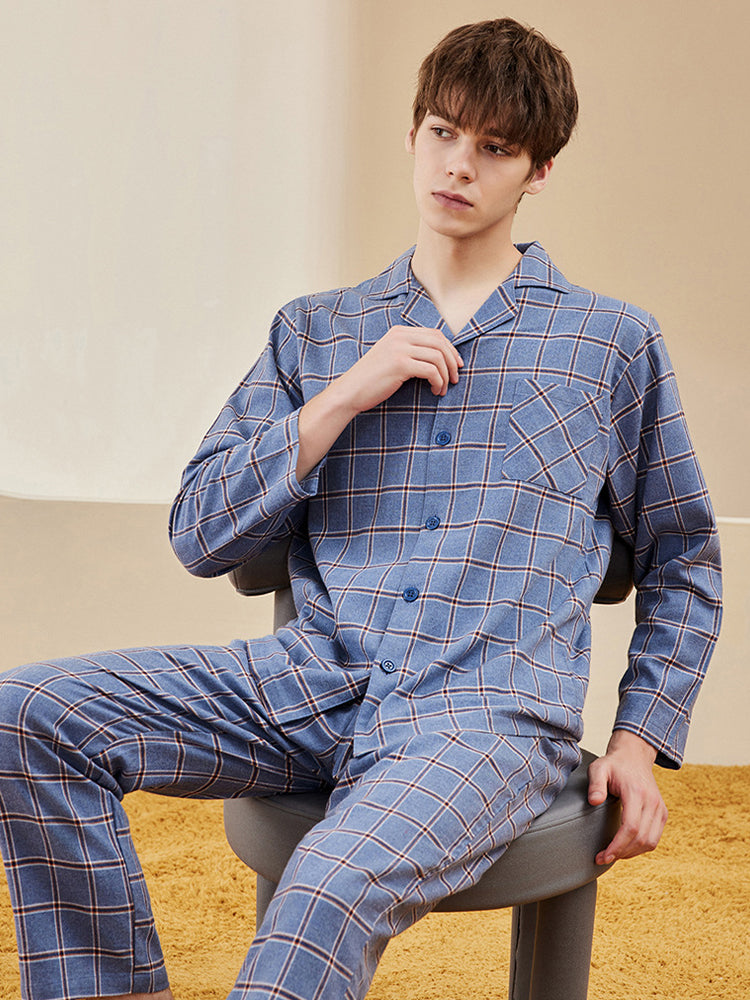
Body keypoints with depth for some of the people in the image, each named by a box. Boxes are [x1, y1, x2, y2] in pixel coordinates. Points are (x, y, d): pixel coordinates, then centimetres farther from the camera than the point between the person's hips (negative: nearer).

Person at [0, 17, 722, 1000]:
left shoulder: (612, 342, 13)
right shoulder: (315, 331, 17)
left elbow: (681, 563, 20)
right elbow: (200, 534, 9)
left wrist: (641, 742, 7)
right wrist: (346, 396, -2)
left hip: (493, 709, -3)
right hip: (312, 686, 4)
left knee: (331, 896, -35)